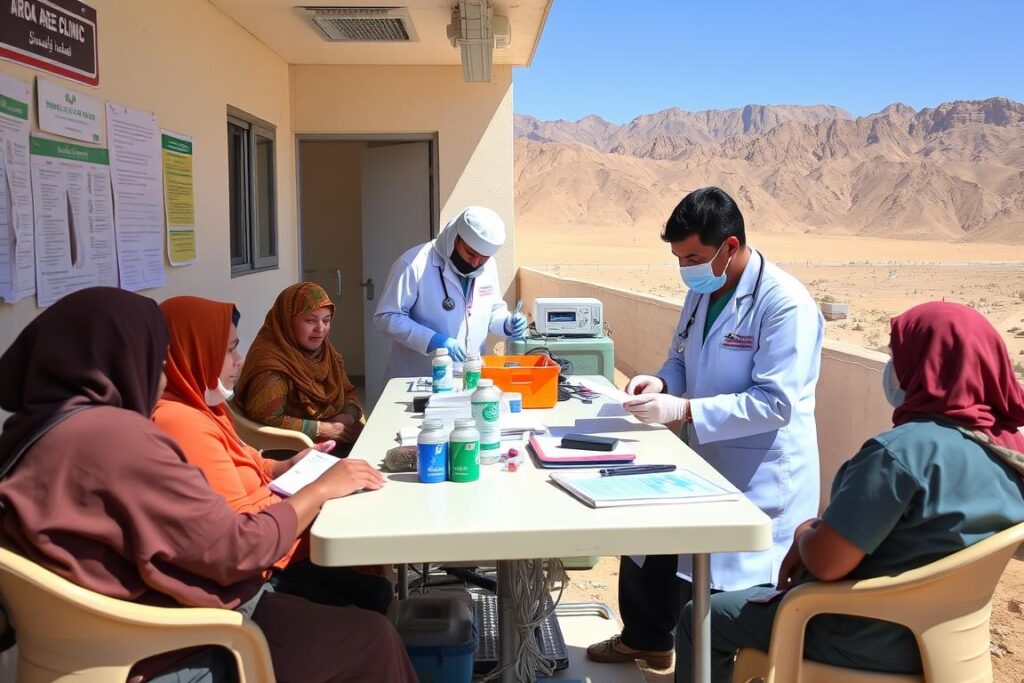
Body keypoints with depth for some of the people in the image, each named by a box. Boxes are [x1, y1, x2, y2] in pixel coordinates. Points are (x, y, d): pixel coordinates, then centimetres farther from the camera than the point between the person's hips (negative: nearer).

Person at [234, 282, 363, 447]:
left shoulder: (326, 351, 7)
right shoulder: (271, 360, -17)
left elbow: (348, 392, 15)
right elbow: (268, 419, -23)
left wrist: (349, 417, -7)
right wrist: (324, 429, -19)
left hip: (338, 443, 8)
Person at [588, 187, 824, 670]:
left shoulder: (785, 304, -20)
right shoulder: (702, 292, 5)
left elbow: (774, 403, -25)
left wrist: (683, 409, -28)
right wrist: (661, 382, -6)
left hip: (760, 481, -8)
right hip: (704, 462, 8)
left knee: (733, 588, -1)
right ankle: (645, 639, 43)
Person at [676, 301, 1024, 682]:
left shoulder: (902, 451, -30)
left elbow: (826, 564, -27)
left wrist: (804, 535, -5)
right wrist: (822, 537, 4)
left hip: (870, 641, -8)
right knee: (767, 594, 30)